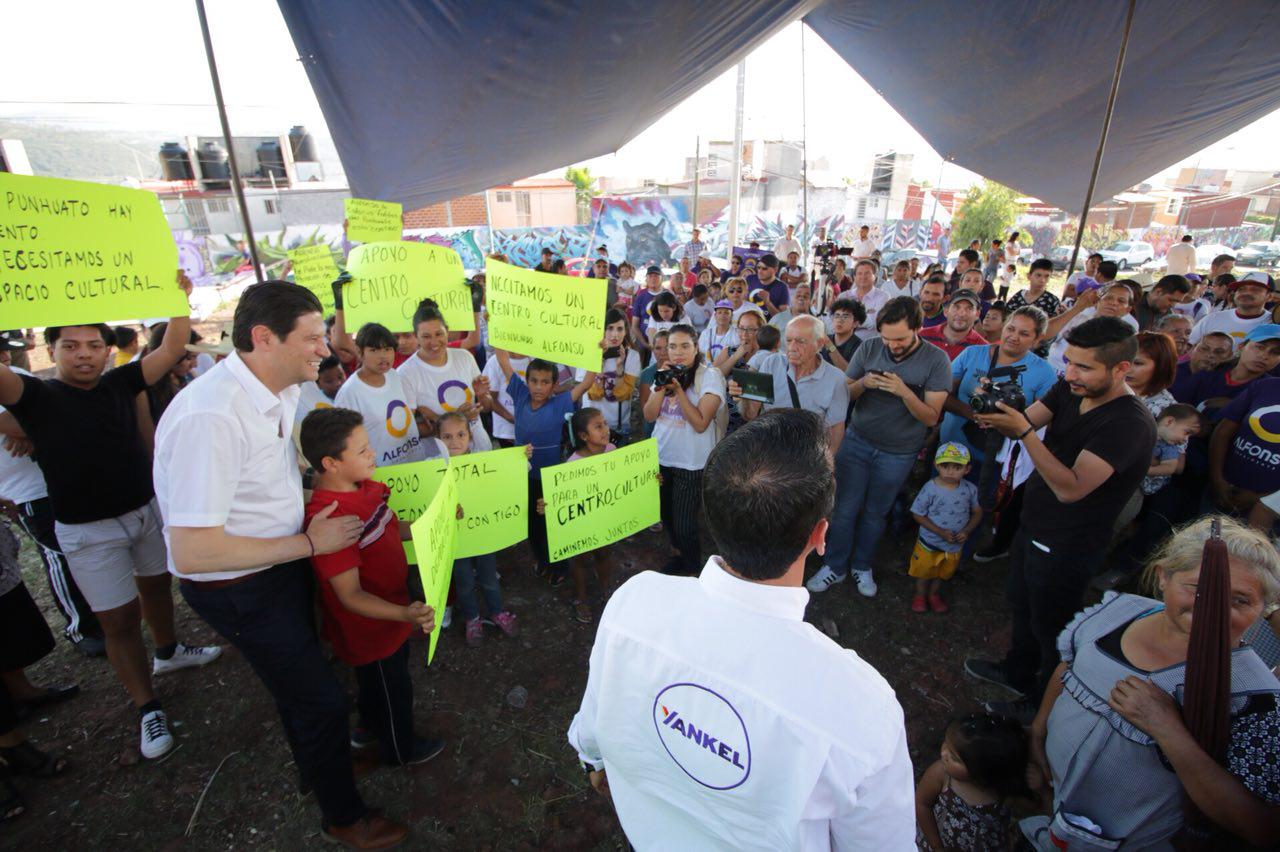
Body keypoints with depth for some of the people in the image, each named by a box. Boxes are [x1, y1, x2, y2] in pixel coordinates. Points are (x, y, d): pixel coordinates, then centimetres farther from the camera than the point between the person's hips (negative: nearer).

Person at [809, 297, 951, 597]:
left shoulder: (936, 360, -11)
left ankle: (862, 566, 35)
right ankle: (835, 566, 22)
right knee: (845, 508, 4)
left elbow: (931, 417, -13)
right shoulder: (868, 349, -6)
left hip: (898, 453, -1)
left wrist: (903, 392, -28)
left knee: (875, 514, 14)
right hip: (857, 442, 1)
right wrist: (863, 384, -20)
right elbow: (844, 395, 1)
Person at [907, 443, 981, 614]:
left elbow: (977, 512, -1)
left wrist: (967, 531, -17)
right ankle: (920, 595, 45)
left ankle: (934, 594, 51)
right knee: (925, 570, 19)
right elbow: (918, 514, -18)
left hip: (955, 545, 3)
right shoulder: (931, 489, -25)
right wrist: (941, 532, -23)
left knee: (944, 572, 25)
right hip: (930, 543, -3)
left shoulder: (970, 489, -15)